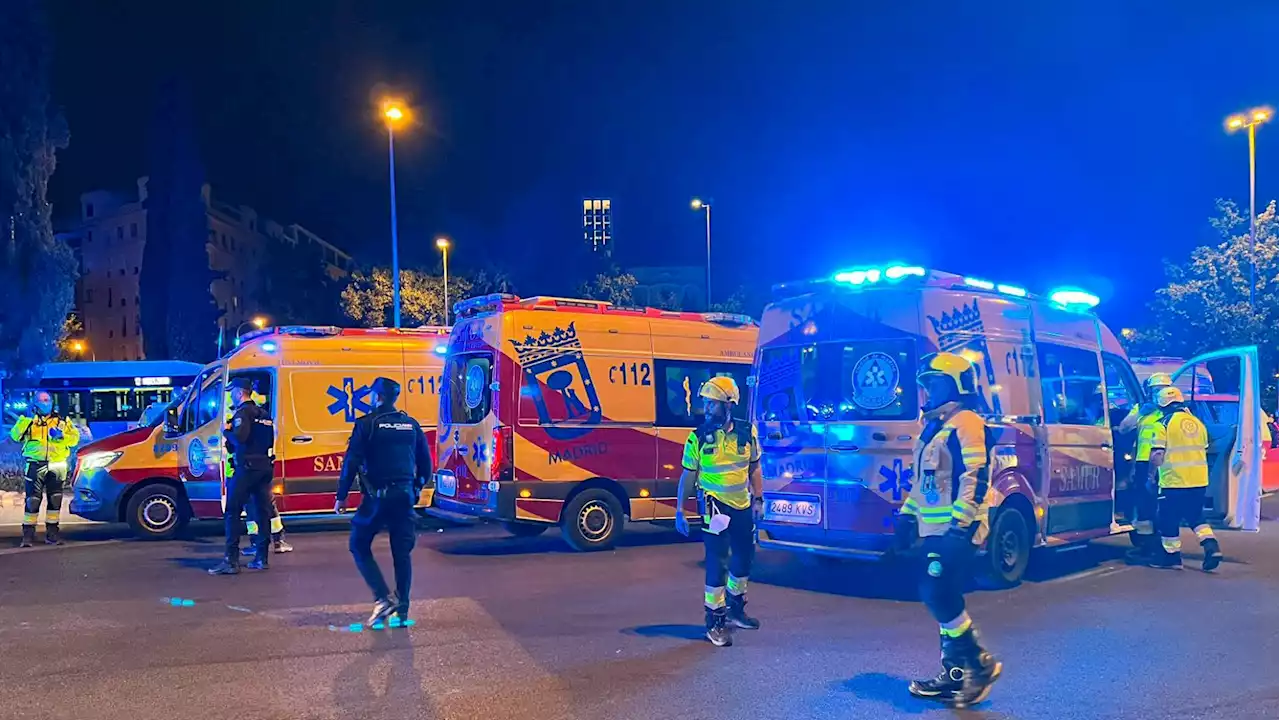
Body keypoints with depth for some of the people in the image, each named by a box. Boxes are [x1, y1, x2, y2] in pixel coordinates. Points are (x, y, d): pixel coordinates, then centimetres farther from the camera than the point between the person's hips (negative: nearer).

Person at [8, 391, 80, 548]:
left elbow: (75, 438, 2)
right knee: (32, 501, -5)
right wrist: (25, 420, -18)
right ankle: (28, 533, 0)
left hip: (56, 466, 2)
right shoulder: (28, 421, 7)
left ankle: (52, 533, 15)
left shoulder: (61, 422, 9)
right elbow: (15, 436, -8)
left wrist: (61, 436, -15)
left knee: (55, 500, 6)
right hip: (36, 466, -2)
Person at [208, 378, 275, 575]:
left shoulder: (243, 412, -9)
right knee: (262, 512, 11)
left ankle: (231, 560, -11)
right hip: (265, 467, 9)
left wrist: (226, 431, -5)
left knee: (232, 512, -6)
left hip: (247, 467, -9)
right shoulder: (264, 414, 18)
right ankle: (262, 557, 13)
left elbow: (239, 437, -24)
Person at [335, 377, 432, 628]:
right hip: (405, 495, 5)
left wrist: (341, 496, -4)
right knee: (402, 553, 10)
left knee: (360, 545, 9)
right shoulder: (411, 425, 10)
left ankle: (384, 598, -4)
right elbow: (425, 464, 13)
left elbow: (352, 462, -10)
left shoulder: (367, 423, -4)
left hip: (377, 496, -4)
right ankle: (402, 611, 11)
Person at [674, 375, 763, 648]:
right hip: (715, 507, -4)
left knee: (744, 558, 16)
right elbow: (687, 476, -4)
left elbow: (754, 468, 9)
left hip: (743, 506, 4)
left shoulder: (747, 432, -3)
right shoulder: (698, 437, -10)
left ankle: (734, 609, 37)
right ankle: (715, 621, 8)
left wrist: (758, 498, 6)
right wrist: (679, 511, -7)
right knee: (717, 564, -4)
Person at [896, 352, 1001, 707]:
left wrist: (961, 524, -24)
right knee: (944, 598, 10)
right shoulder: (933, 427, 18)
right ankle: (954, 673, 18)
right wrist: (907, 516, 22)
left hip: (956, 530, -10)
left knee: (937, 594, -14)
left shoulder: (966, 424, -13)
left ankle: (980, 662, 1)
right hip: (935, 528, 10)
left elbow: (976, 479, -20)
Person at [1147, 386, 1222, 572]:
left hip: (1174, 481, -6)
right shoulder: (1198, 423, 11)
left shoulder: (1164, 424, -9)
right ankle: (1211, 546, 2)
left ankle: (1172, 556, 13)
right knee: (1196, 515, 19)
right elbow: (1204, 450, 20)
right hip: (1200, 480, 7)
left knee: (1168, 518, 6)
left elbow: (1157, 455, -14)